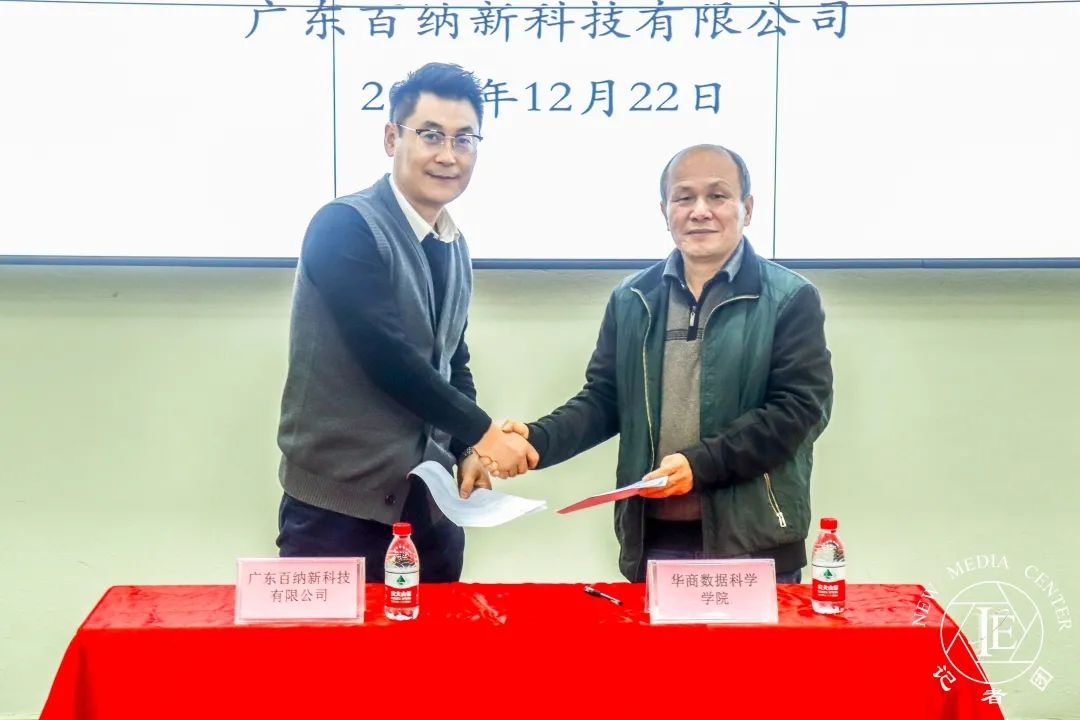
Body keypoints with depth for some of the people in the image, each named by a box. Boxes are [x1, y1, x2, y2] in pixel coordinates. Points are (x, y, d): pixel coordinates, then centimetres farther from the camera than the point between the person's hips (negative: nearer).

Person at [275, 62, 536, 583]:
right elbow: (388, 356, -21)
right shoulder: (344, 227, -14)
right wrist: (481, 432, -13)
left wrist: (467, 452, 4)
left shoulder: (455, 246, 11)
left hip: (431, 504, 7)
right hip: (341, 504, -7)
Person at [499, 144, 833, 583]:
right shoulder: (630, 300, 10)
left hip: (753, 543, -3)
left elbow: (800, 407, -10)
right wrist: (538, 439, -9)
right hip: (652, 540, 3)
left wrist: (700, 463, -19)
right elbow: (603, 399, 11)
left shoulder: (791, 299, -2)